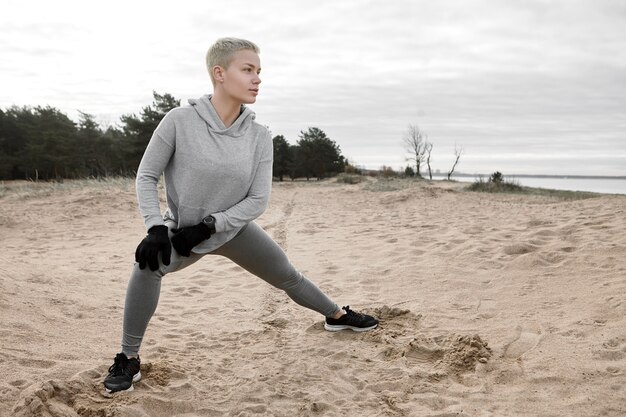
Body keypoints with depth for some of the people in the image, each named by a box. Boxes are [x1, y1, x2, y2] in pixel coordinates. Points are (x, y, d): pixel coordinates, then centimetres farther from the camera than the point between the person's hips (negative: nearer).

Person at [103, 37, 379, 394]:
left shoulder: (259, 136, -14)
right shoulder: (180, 120, -22)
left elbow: (258, 200, -12)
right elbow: (147, 176, -12)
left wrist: (209, 225, -21)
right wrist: (156, 228, -24)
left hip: (235, 229, 3)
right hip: (182, 230, -2)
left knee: (289, 276, 10)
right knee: (148, 264, -30)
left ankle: (337, 316, 39)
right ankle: (129, 360, -15)